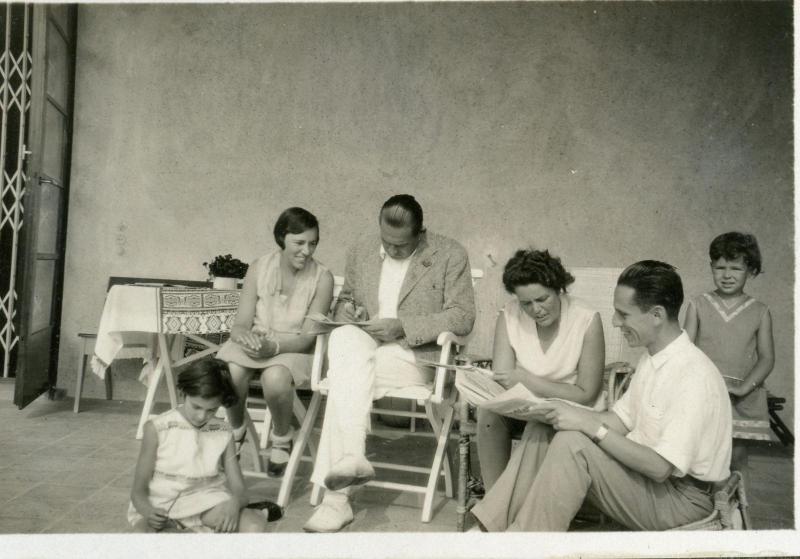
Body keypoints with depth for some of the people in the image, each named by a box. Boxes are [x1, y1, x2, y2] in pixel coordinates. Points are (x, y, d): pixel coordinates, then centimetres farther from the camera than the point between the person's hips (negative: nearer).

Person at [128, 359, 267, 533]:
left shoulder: (223, 433, 3)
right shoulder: (158, 429, -4)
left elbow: (239, 491, 2)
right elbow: (138, 490, -1)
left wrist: (234, 503, -23)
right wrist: (149, 512, -24)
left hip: (206, 506, 2)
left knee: (256, 524, -27)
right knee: (142, 529, -37)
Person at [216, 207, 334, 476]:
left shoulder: (322, 278, -10)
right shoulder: (259, 268, -4)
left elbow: (307, 336, -12)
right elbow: (240, 323, -4)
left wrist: (274, 346, -30)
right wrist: (244, 335, -29)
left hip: (295, 349, -2)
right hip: (254, 343, 2)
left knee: (275, 377, -35)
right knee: (231, 372, -31)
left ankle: (282, 440, -2)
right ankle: (236, 433, 3)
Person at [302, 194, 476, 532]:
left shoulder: (450, 254, -2)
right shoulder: (361, 250, 12)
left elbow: (462, 317, -7)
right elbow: (345, 298, 24)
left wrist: (402, 326, -16)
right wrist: (347, 310, -3)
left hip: (414, 356, -4)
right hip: (364, 347, 4)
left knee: (348, 374, -30)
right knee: (344, 338, -32)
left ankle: (335, 497, -26)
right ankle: (351, 457, -35)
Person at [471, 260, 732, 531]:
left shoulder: (694, 375, -23)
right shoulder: (652, 359, 8)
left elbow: (661, 467, -26)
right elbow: (620, 420, 9)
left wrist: (591, 426, -25)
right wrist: (568, 412, -8)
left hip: (681, 497, -9)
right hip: (646, 468, 9)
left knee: (572, 443, -26)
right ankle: (495, 525, -4)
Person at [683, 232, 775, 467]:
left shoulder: (760, 312, 4)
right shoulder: (698, 305, 2)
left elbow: (767, 357, 1)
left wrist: (743, 387, -12)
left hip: (743, 398, 1)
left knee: (736, 452, 6)